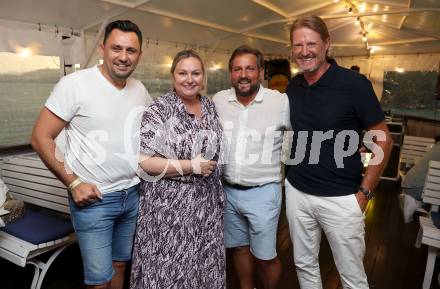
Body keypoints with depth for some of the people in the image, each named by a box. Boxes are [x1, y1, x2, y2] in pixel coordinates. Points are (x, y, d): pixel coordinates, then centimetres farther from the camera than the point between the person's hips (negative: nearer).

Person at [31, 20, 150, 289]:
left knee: (120, 265, 19)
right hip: (93, 198, -5)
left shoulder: (141, 90, 3)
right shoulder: (75, 84, -13)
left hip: (134, 194, 5)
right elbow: (41, 138, -10)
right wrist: (73, 183, -14)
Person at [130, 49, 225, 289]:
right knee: (170, 270, 7)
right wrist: (191, 166, -19)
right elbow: (142, 161, -18)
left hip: (207, 203, 6)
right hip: (170, 206, -5)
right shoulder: (159, 110, -12)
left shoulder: (209, 106, 7)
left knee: (206, 266, 17)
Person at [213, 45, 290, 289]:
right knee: (239, 248, 21)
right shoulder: (218, 100, -2)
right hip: (228, 191, 4)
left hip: (262, 193, -3)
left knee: (264, 256, 8)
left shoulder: (282, 102, -13)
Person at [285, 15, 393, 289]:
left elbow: (383, 141, -8)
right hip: (297, 193, 5)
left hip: (341, 198, -4)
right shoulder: (293, 86, 2)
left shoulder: (354, 83, -12)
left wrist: (364, 192, -9)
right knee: (305, 265, 20)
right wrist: (292, 168, 8)